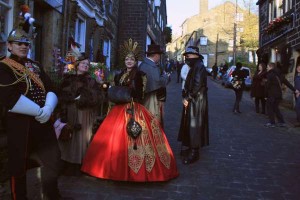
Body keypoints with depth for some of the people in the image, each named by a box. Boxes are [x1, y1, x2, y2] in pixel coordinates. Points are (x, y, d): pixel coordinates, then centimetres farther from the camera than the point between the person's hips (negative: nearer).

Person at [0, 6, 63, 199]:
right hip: (19, 124, -5)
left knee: (54, 161, 11)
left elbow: (51, 89, 5)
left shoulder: (36, 66, 14)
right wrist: (39, 112, -17)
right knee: (19, 167, 9)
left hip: (44, 121, 6)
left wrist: (47, 109, -15)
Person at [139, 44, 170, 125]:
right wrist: (166, 76, -7)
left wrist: (163, 76, 9)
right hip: (153, 99, -10)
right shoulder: (152, 66, -20)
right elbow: (159, 82, -25)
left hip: (145, 98, 10)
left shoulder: (142, 64, 12)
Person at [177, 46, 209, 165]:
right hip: (191, 101, 9)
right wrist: (185, 97, 3)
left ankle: (194, 152, 9)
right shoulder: (194, 67, 14)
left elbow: (197, 86, -22)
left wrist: (187, 98, -15)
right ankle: (188, 147, 29)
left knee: (194, 125, -2)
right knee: (188, 124, 15)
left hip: (196, 101, -9)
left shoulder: (199, 67, -16)